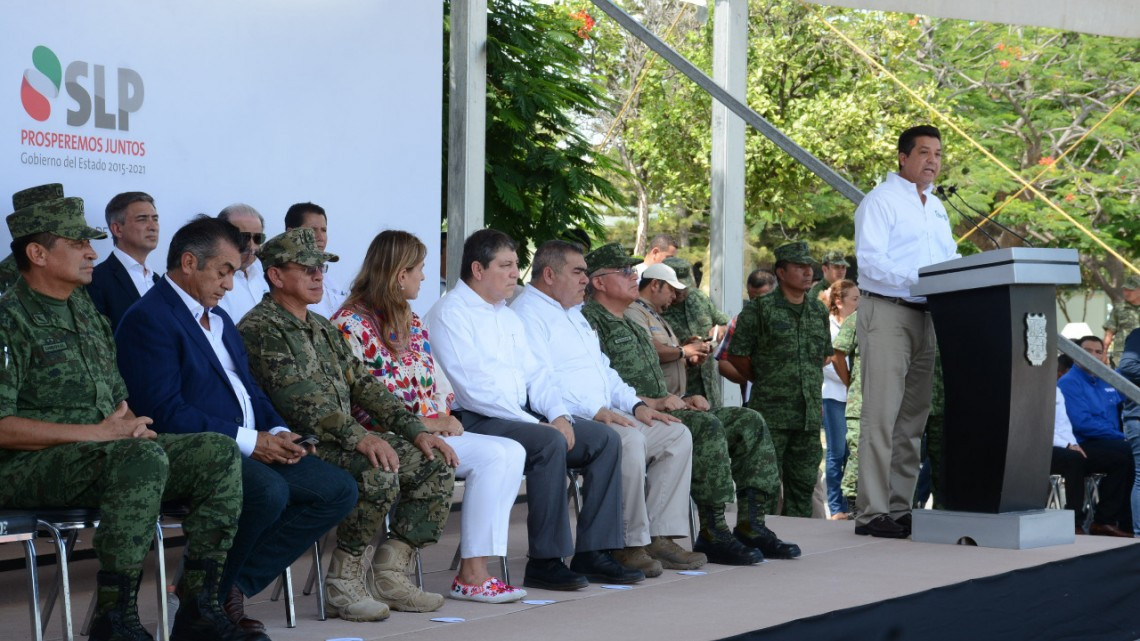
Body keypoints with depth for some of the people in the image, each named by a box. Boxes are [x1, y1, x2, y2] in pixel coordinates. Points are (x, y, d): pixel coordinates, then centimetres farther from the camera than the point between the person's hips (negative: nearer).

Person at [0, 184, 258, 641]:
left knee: (219, 453, -10)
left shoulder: (88, 313, 19)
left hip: (107, 449, 8)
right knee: (144, 460, -36)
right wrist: (99, 432, -18)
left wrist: (130, 426, -1)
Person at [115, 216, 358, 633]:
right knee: (269, 491, -36)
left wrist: (278, 433, 2)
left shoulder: (219, 319, 23)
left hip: (252, 448, 10)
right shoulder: (148, 320, -9)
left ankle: (236, 585, -3)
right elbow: (166, 413, -20)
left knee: (339, 490, -5)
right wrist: (249, 440, -19)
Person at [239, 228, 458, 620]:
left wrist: (416, 431, 2)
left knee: (435, 463, -5)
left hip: (343, 439, 9)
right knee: (379, 471, -32)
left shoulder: (322, 329, 22)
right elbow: (297, 397, -21)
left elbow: (362, 383, 16)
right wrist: (357, 437, -32)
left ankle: (389, 574, -3)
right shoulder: (259, 329, -8)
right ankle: (344, 581, -16)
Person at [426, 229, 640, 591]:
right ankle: (544, 562, -25)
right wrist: (537, 424, -19)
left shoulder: (508, 316, 22)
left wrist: (559, 414, -4)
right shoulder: (450, 313, -7)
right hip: (475, 422, -9)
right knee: (549, 443, -33)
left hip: (522, 415, 9)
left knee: (605, 439, -5)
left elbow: (534, 373, 17)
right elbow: (473, 388, -17)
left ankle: (593, 553, -6)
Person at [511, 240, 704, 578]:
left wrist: (634, 404, 10)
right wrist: (595, 411, -24)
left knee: (677, 435, -2)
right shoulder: (527, 315, -7)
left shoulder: (574, 314, 26)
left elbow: (603, 369, 28)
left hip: (603, 414, 10)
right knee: (628, 440, -34)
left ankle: (660, 537, -7)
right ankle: (629, 544, -24)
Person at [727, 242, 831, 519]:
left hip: (809, 414, 6)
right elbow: (737, 354, -1)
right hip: (771, 412, -5)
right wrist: (763, 381, 6)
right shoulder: (759, 309, -4)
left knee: (804, 483, 8)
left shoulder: (819, 311, 14)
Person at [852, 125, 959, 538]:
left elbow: (950, 260, 23)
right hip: (887, 313, -8)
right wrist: (918, 280, -24)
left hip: (925, 316, 8)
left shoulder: (937, 208, 22)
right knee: (881, 414, -10)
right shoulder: (881, 201, -4)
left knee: (914, 416, 8)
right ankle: (872, 512, -9)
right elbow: (869, 260, -15)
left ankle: (900, 508, 13)